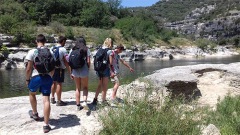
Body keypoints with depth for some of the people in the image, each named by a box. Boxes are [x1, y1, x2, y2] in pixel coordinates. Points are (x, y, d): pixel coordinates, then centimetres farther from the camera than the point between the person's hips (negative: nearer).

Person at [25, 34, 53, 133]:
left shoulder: (32, 52, -6)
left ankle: (35, 113, 45)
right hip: (47, 77, 2)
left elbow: (29, 68, -8)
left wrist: (27, 79, 6)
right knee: (46, 100, 1)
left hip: (36, 77, -2)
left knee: (32, 94, 27)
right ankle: (46, 125, 2)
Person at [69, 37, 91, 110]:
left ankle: (78, 105, 20)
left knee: (77, 88, 15)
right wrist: (88, 69, 10)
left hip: (75, 71, 2)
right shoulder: (86, 50, -3)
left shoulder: (72, 50, 4)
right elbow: (88, 61, -7)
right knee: (85, 87, 15)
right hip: (84, 71, -2)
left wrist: (71, 72, 8)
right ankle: (84, 101, -8)